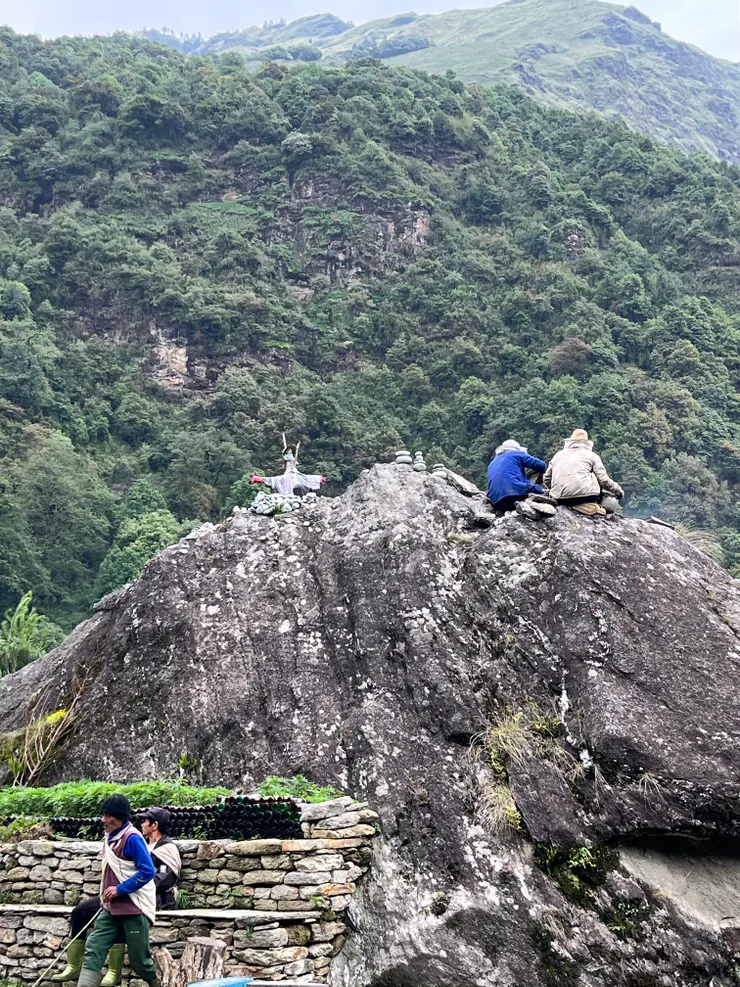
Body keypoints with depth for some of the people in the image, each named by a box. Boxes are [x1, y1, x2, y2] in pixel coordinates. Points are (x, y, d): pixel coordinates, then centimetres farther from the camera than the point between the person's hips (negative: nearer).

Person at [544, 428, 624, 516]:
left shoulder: (557, 455, 22)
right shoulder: (591, 455, 11)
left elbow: (547, 480, 23)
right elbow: (603, 479, 3)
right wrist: (618, 490, 21)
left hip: (560, 499, 4)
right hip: (584, 495, -4)